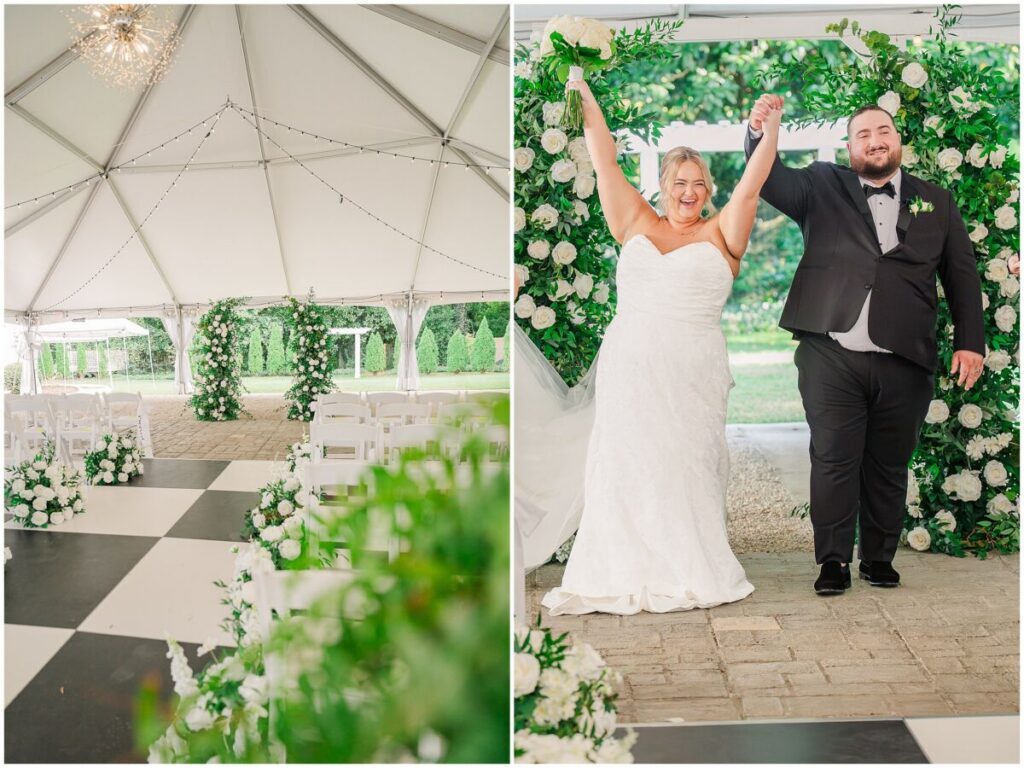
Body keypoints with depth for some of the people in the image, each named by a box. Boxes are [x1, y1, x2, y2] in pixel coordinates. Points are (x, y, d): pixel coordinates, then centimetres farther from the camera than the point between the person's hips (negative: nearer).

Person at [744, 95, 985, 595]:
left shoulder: (936, 202, 15)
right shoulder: (822, 187, 10)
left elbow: (962, 277, 14)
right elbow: (771, 180, -5)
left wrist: (970, 341, 5)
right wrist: (759, 134, -24)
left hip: (905, 363, 2)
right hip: (831, 357, -2)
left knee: (889, 466, 10)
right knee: (834, 460, -1)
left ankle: (880, 558, 24)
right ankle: (834, 561, 11)